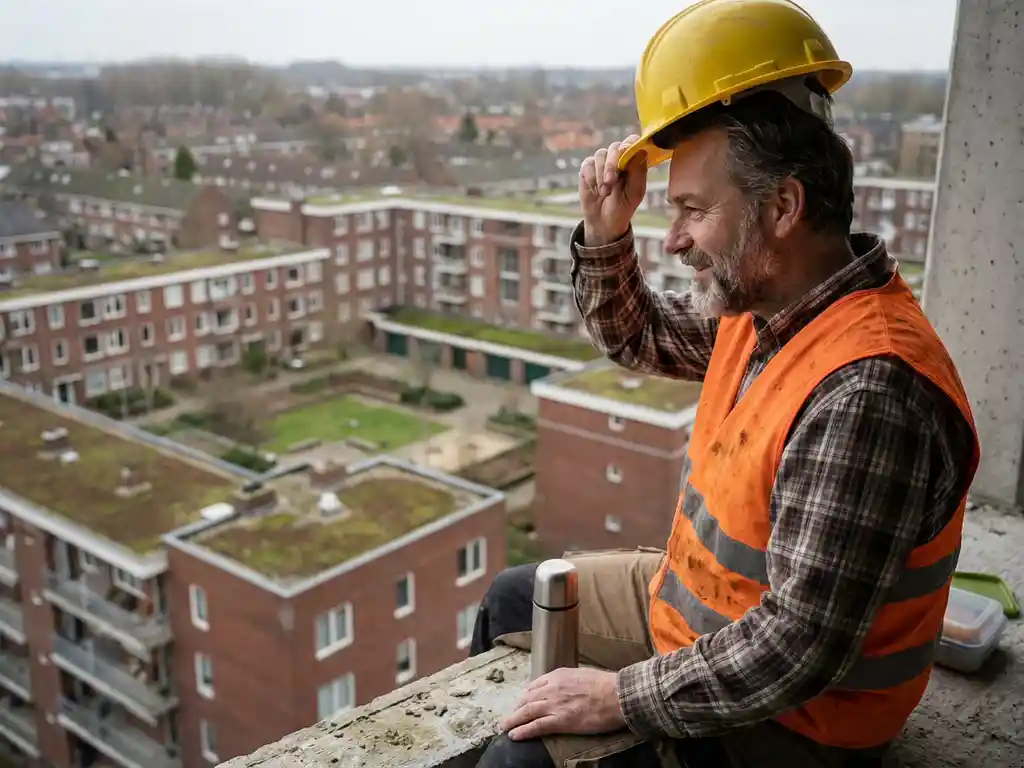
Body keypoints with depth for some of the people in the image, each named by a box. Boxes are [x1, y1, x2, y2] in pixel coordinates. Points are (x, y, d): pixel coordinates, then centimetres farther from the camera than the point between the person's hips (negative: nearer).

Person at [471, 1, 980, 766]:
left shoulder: (865, 393, -34)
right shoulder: (761, 303, -5)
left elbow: (797, 652, -33)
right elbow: (637, 337, 13)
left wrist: (621, 696, -23)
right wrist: (605, 233, -5)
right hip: (700, 603, 9)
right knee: (514, 599, 20)